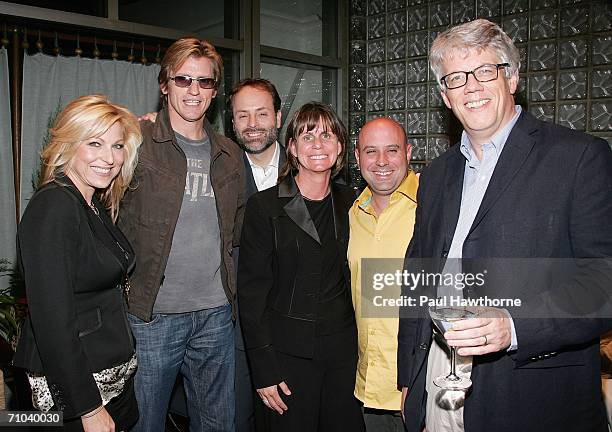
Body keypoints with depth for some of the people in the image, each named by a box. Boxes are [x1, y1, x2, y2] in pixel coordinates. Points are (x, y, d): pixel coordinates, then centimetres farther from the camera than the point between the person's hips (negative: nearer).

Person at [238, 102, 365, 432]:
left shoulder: (350, 204, 5)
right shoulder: (263, 207, -6)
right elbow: (251, 290, -7)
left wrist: (362, 344, 6)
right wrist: (264, 369, -10)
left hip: (343, 353, 3)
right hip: (288, 354, -3)